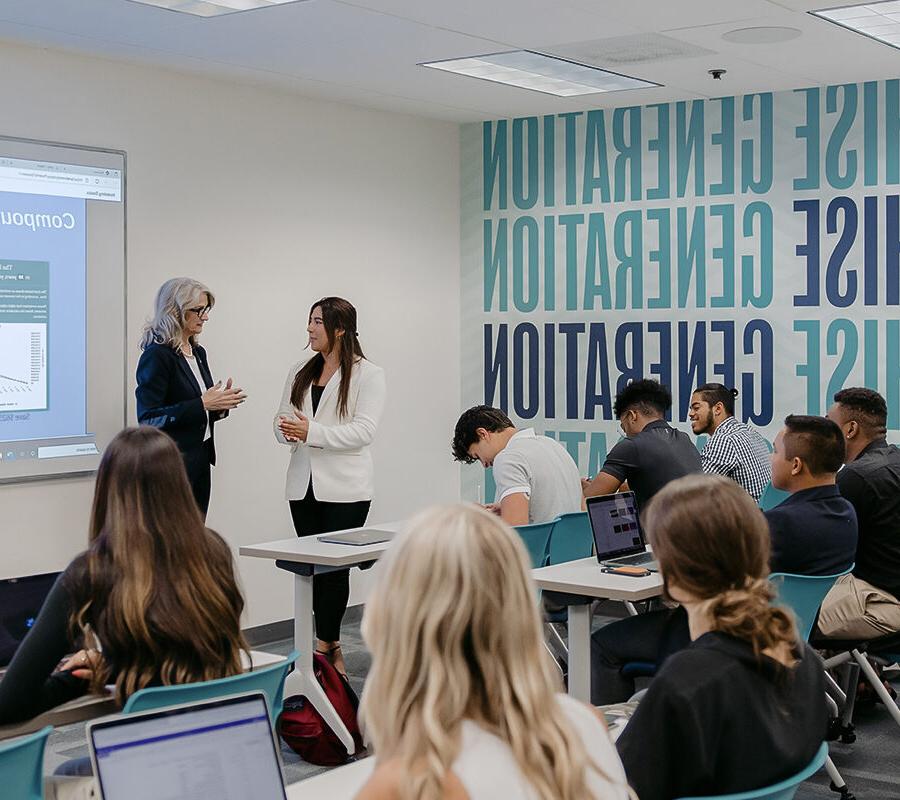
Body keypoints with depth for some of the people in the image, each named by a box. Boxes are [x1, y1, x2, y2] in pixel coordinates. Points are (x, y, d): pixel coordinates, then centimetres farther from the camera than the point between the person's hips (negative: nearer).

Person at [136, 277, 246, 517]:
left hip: (200, 461, 8)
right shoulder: (156, 356, -12)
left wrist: (220, 404, 1)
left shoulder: (198, 353, 14)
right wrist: (202, 404, -21)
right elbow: (149, 418, -18)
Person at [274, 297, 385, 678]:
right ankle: (332, 647, 15)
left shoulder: (367, 374, -4)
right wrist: (288, 430, -12)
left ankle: (323, 646, 1)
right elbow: (282, 422, 13)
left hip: (345, 488, -5)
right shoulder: (299, 373, 14)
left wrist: (311, 432, -21)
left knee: (335, 566, -5)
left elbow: (363, 431, -13)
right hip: (304, 485, 5)